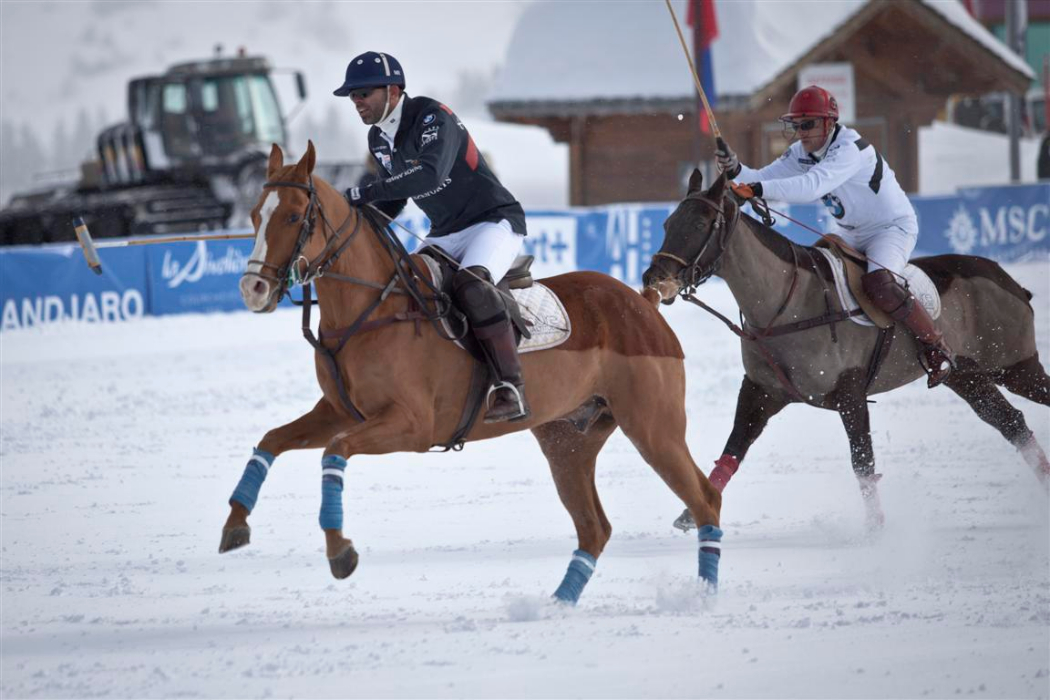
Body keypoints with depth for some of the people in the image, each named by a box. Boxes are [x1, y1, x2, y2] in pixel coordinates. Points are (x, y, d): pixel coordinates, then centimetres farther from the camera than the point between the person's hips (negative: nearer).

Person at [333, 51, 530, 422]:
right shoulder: (378, 138, 7)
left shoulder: (433, 117, -20)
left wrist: (367, 192, -41)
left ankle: (511, 389, -41)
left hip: (494, 221, -10)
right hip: (445, 236, 10)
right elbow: (393, 197, 19)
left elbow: (430, 173, -38)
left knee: (471, 284, -36)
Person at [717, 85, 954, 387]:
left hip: (894, 227, -9)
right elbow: (763, 178, -8)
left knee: (879, 284, -32)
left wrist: (758, 190, -51)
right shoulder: (801, 153, -2)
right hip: (853, 235, 9)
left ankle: (937, 348, -19)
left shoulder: (850, 150, -28)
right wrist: (735, 170, -30)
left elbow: (813, 186, -43)